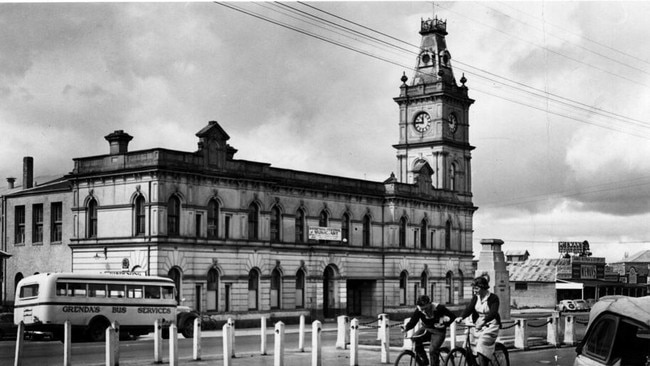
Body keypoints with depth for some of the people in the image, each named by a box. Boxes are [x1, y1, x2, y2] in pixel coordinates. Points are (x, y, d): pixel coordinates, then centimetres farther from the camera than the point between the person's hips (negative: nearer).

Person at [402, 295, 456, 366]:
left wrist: (444, 324, -27)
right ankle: (423, 360, -11)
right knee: (415, 338, -27)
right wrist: (406, 328, -40)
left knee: (433, 350, -25)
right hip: (426, 329, 3)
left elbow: (452, 316, -13)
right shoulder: (418, 311, -16)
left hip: (438, 331, -3)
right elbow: (412, 322, -18)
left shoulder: (438, 308, -22)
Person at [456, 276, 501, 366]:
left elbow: (493, 313, -27)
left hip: (491, 325, -6)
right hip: (479, 325, 6)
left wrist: (484, 321, -45)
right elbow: (469, 308, -8)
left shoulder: (493, 298, -13)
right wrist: (461, 317, -28)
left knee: (482, 347, -22)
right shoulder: (475, 298, 4)